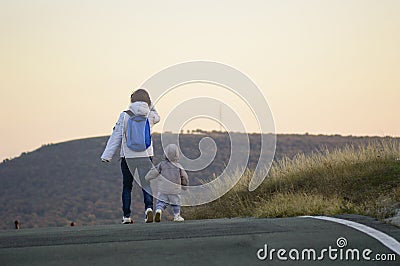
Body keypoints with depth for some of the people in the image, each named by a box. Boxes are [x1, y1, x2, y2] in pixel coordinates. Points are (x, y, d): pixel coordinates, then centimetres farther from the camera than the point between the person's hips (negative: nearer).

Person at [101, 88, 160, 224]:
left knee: (127, 186, 11)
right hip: (146, 155, 1)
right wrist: (149, 104, 18)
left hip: (128, 156, -1)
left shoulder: (125, 116, -6)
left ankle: (126, 216, 10)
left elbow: (116, 137, -4)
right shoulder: (150, 115, 0)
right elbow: (157, 117, 27)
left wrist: (107, 155, 0)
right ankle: (149, 207, -18)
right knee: (146, 184, 7)